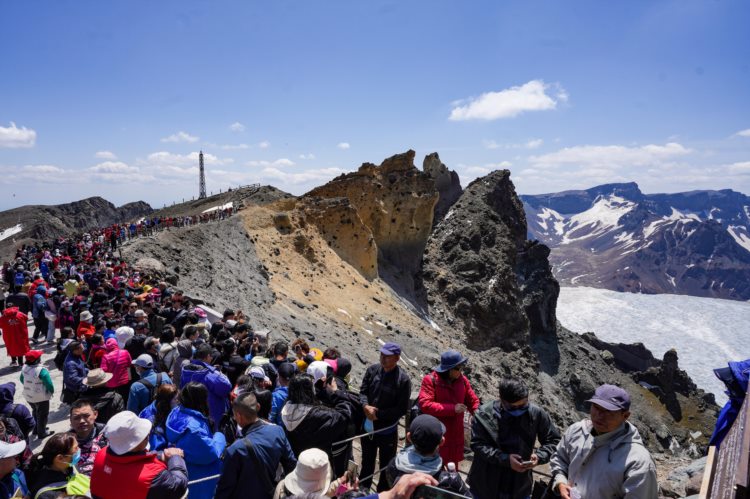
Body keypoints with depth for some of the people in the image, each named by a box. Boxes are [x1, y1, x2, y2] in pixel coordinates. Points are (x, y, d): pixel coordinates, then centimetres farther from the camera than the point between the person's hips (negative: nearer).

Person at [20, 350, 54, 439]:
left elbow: (22, 380, 9)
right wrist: (52, 391, -3)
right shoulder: (42, 370, -29)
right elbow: (49, 384, -24)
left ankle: (36, 429, 43)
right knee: (42, 415, 11)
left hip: (28, 396, 7)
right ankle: (42, 433, 22)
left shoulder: (24, 368, -6)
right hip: (41, 397, -7)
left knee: (35, 412, 28)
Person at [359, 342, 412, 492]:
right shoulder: (372, 370, -7)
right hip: (368, 426, 4)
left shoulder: (403, 379, -19)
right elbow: (363, 391, -1)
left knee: (386, 465, 18)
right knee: (367, 462, 26)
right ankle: (363, 490, 48)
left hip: (388, 430, -4)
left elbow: (402, 409, -18)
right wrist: (366, 406, -22)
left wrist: (378, 414, -20)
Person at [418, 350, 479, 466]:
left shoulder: (462, 380, 2)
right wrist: (452, 408, -24)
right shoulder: (430, 380, -14)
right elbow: (425, 404, -22)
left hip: (456, 434, 5)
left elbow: (473, 400, 10)